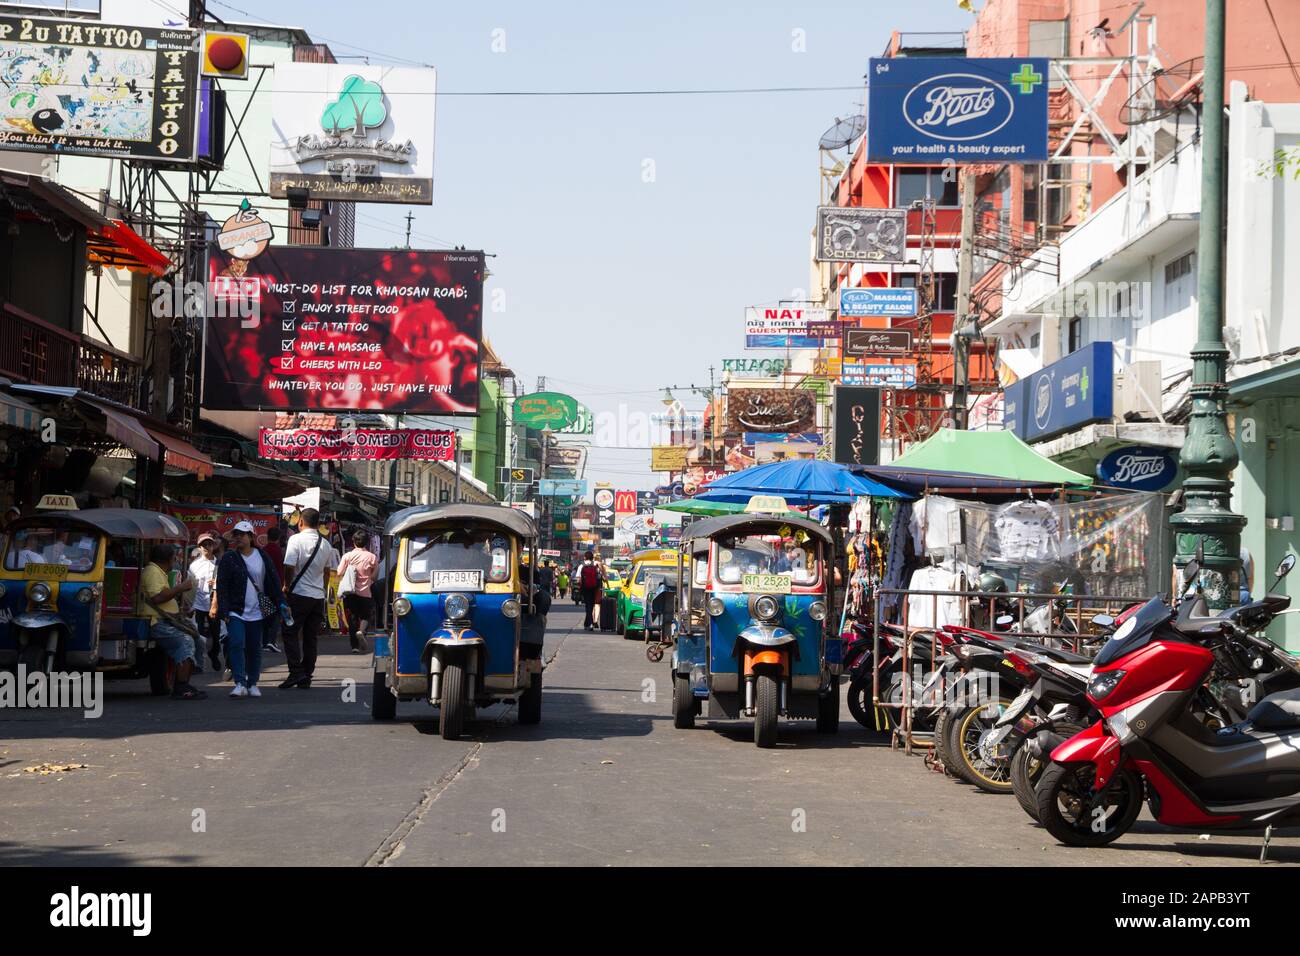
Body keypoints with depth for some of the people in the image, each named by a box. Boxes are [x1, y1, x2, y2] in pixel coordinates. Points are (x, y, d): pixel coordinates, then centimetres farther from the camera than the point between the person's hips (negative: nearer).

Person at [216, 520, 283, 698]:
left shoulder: (262, 557, 7)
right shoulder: (228, 558, 0)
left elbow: (273, 582, 9)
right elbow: (222, 586, -5)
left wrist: (281, 603, 3)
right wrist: (223, 610, -13)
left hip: (256, 613, 2)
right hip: (235, 612, -2)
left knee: (254, 648, 7)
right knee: (236, 645, -16)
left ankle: (252, 684, 17)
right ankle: (240, 683, -16)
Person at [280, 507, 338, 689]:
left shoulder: (296, 539, -10)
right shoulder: (325, 544, 8)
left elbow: (289, 566, -16)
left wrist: (287, 585, -1)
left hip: (299, 594, -5)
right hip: (318, 595, 5)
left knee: (290, 633, 1)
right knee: (311, 637, 9)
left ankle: (296, 672, -12)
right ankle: (306, 677, 10)